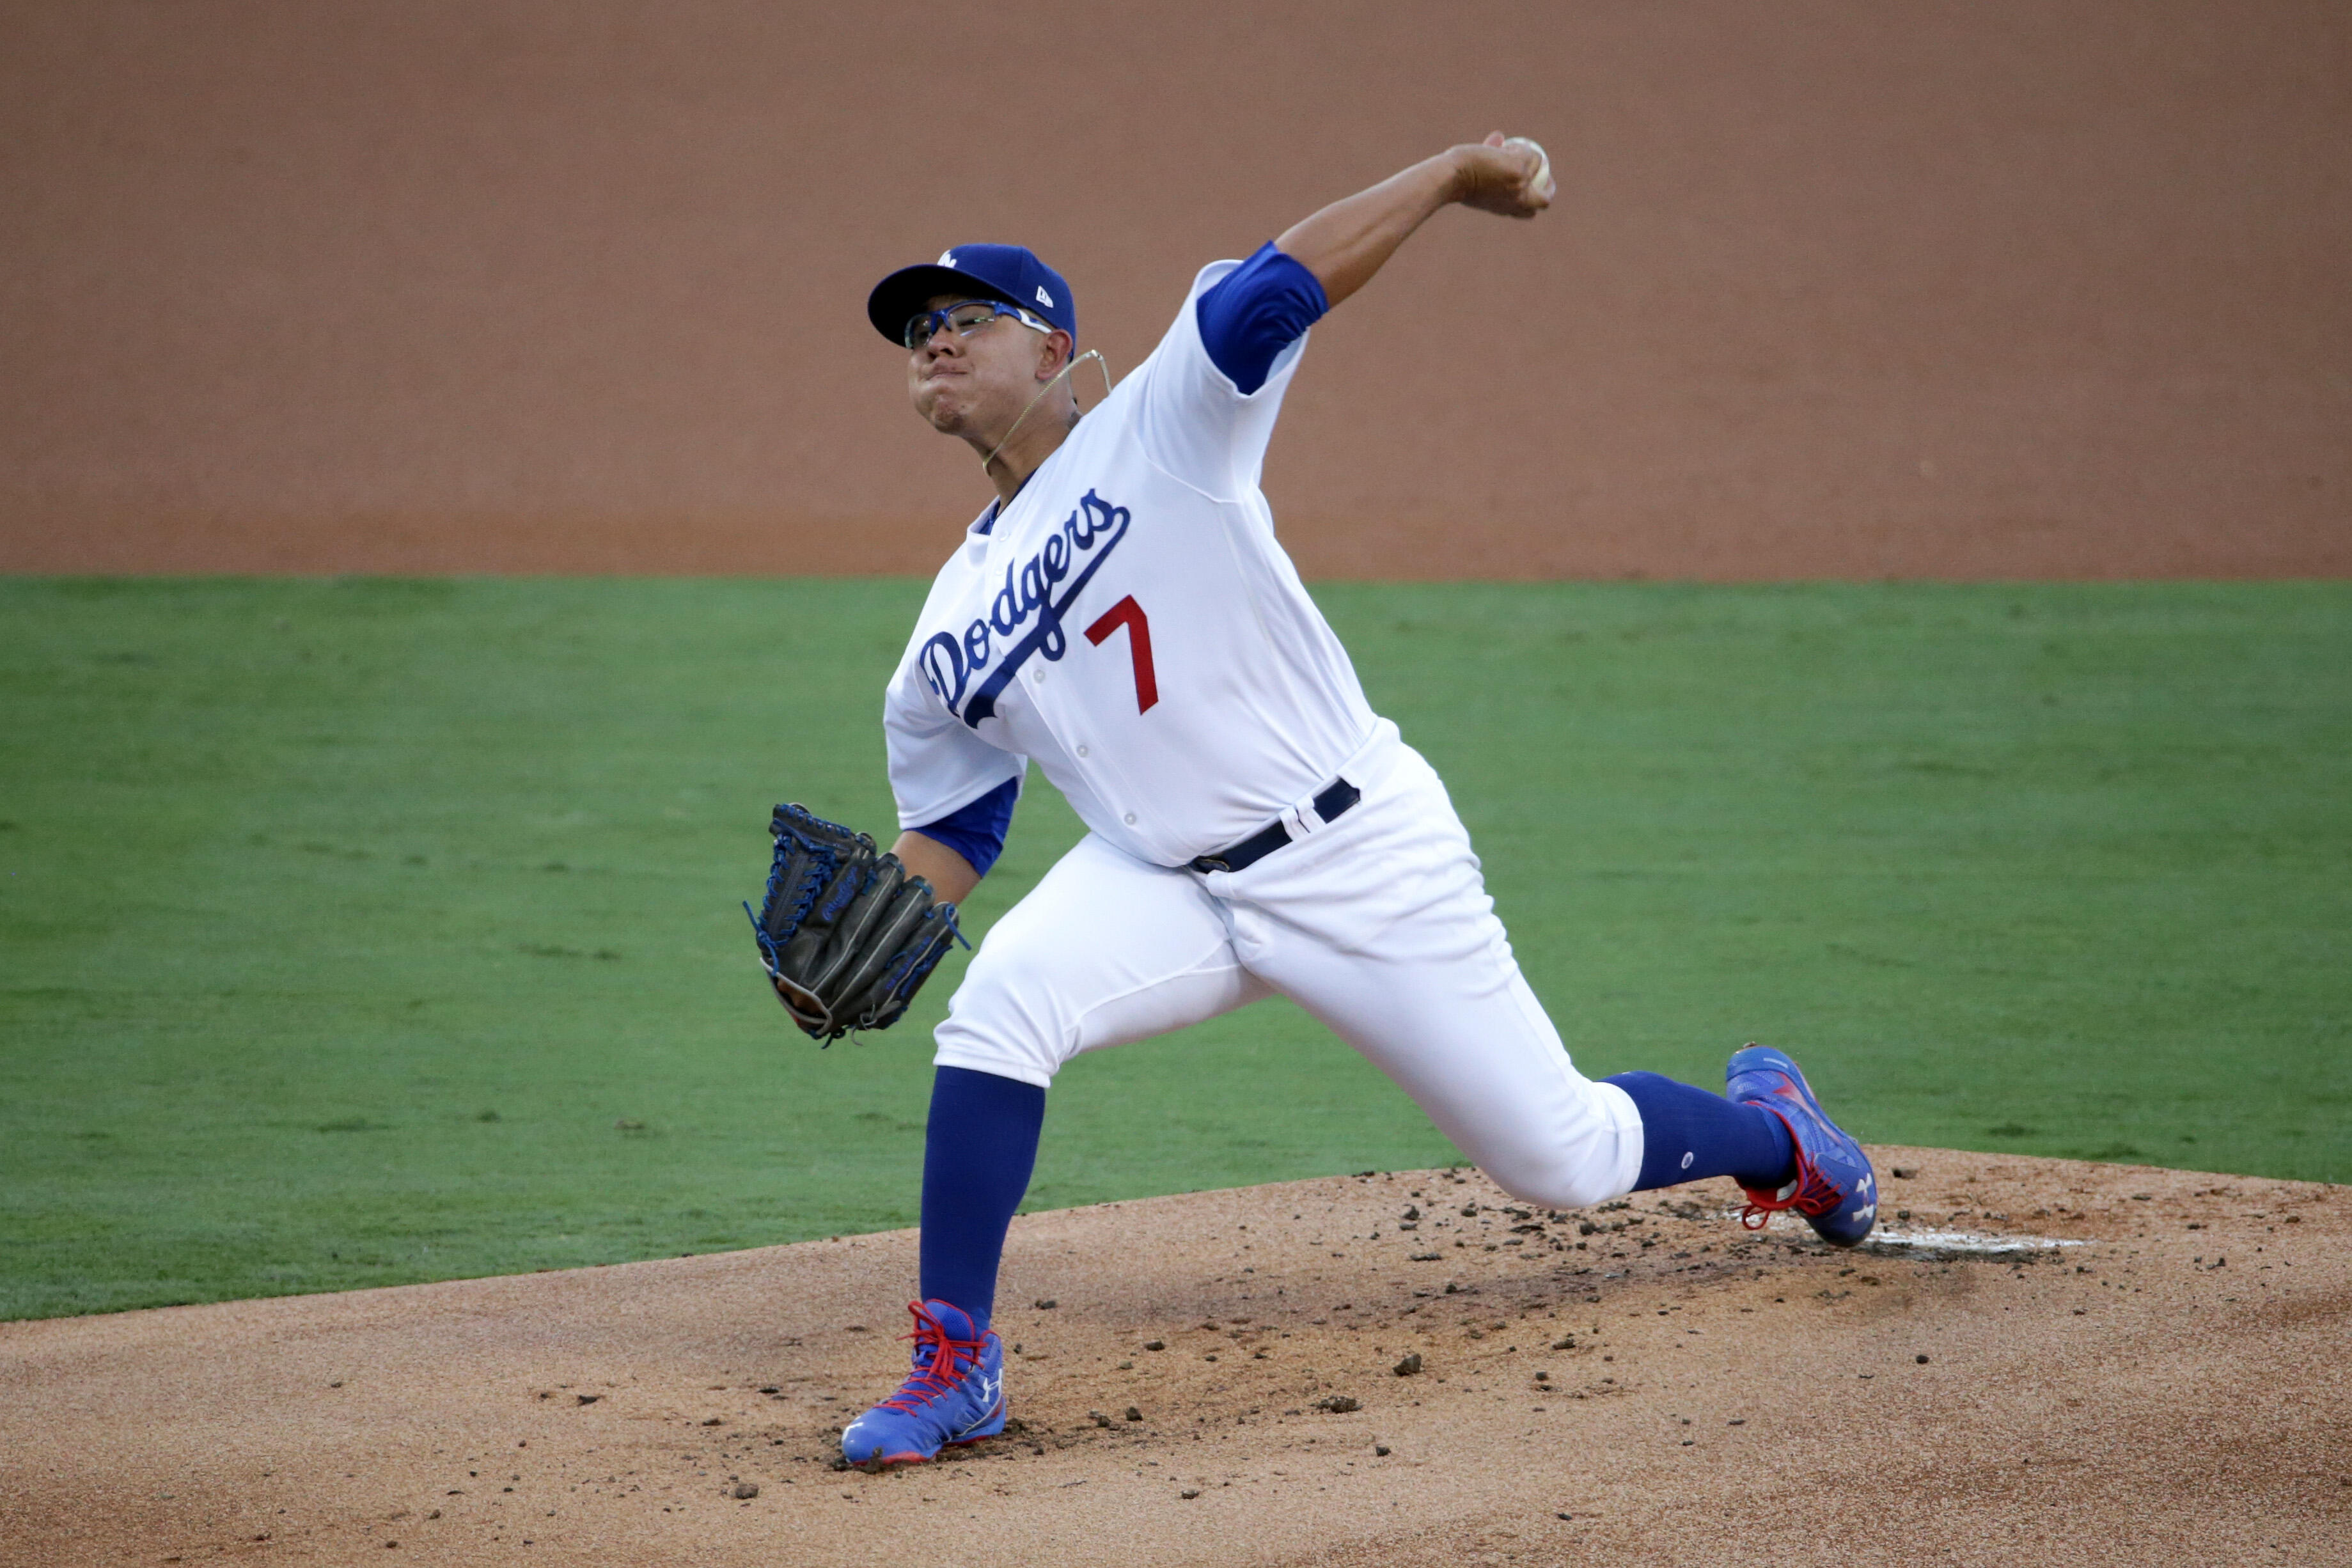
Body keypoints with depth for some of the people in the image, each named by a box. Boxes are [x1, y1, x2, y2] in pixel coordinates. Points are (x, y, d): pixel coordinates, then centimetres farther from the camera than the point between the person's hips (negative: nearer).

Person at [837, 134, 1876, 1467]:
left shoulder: (1155, 430, -7)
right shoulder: (945, 644, 7)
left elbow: (1276, 289, -19)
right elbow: (949, 835, 13)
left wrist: (1456, 176, -29)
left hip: (1364, 859, -4)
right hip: (1167, 889, 4)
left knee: (1563, 1162, 3)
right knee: (1001, 1000, -26)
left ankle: (1771, 1130, 36)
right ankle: (955, 1366, -20)